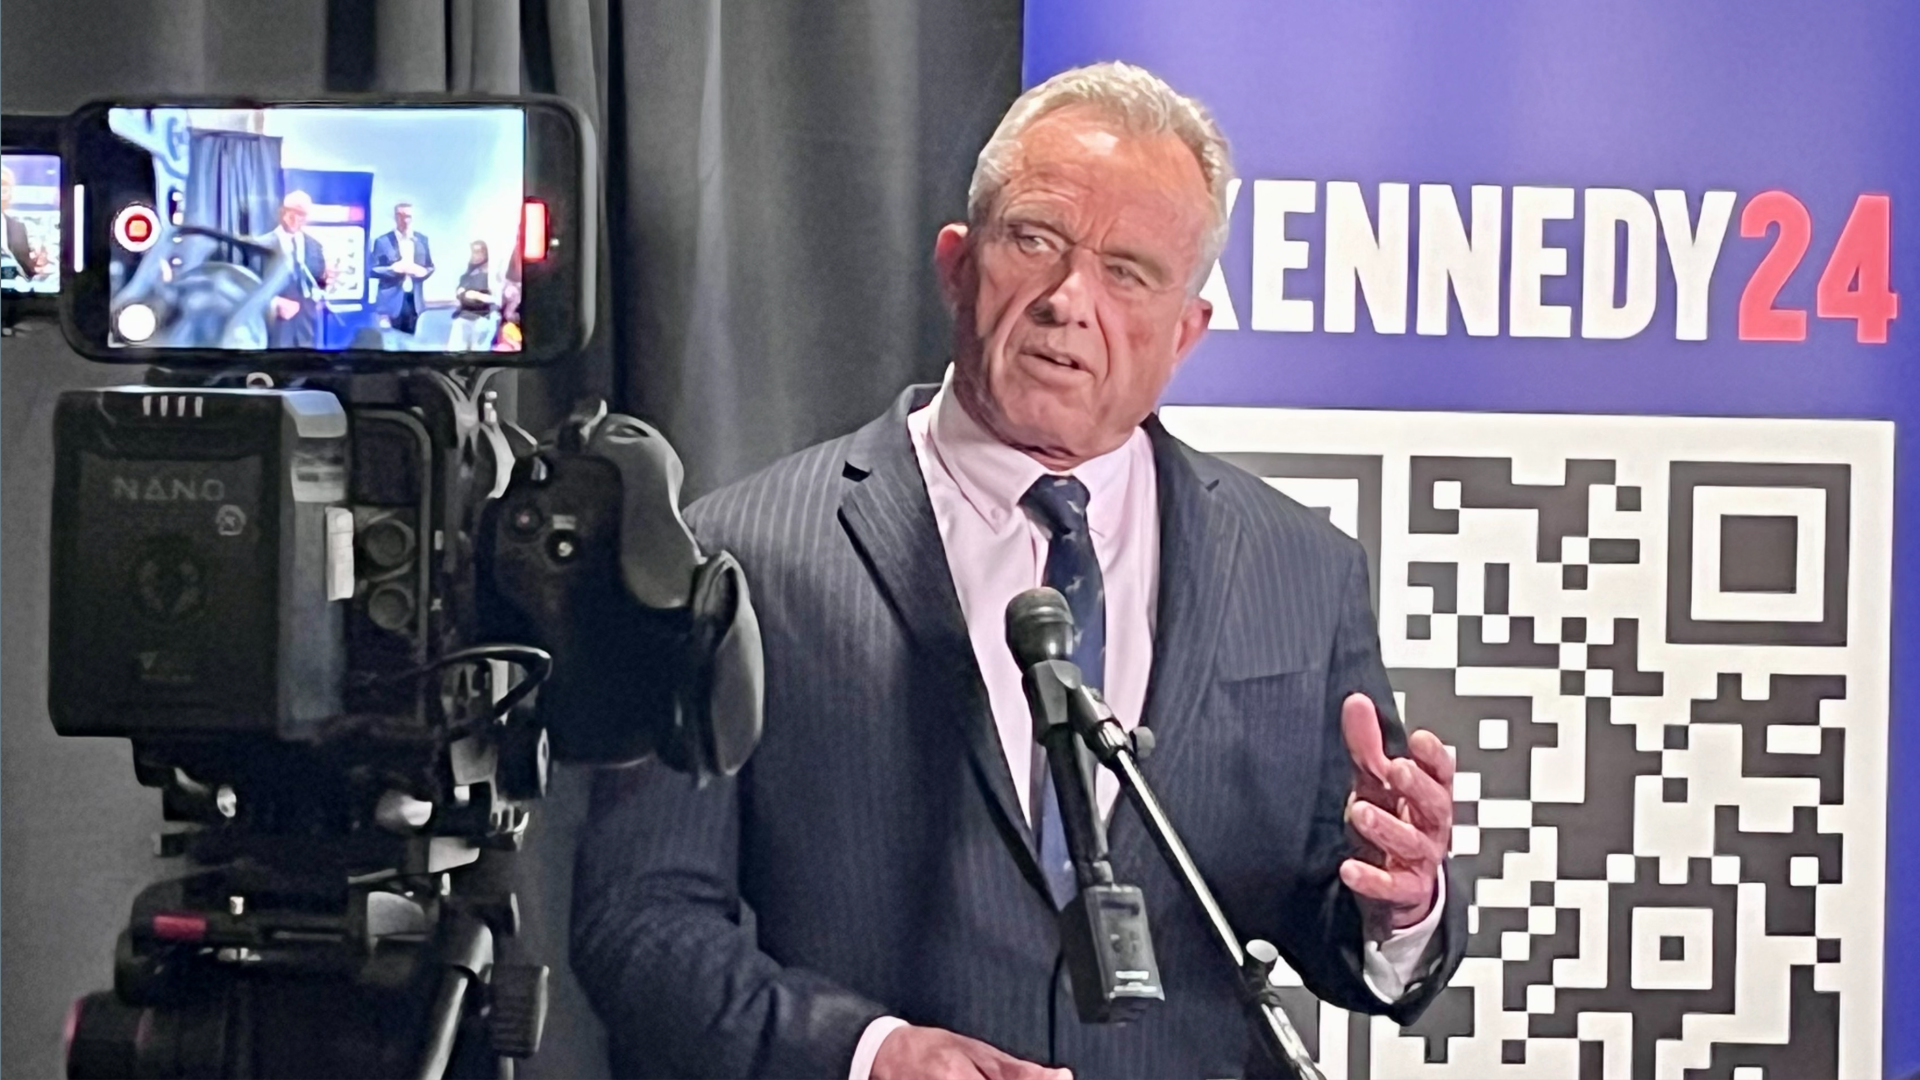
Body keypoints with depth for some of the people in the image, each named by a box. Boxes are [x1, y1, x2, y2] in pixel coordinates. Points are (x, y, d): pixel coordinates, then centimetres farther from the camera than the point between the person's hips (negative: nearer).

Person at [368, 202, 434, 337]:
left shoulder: (422, 240, 9)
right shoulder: (383, 241, -3)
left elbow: (430, 267, 14)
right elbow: (373, 269, -4)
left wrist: (422, 271, -9)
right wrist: (393, 269, -20)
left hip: (414, 301, 4)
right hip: (391, 302, -4)